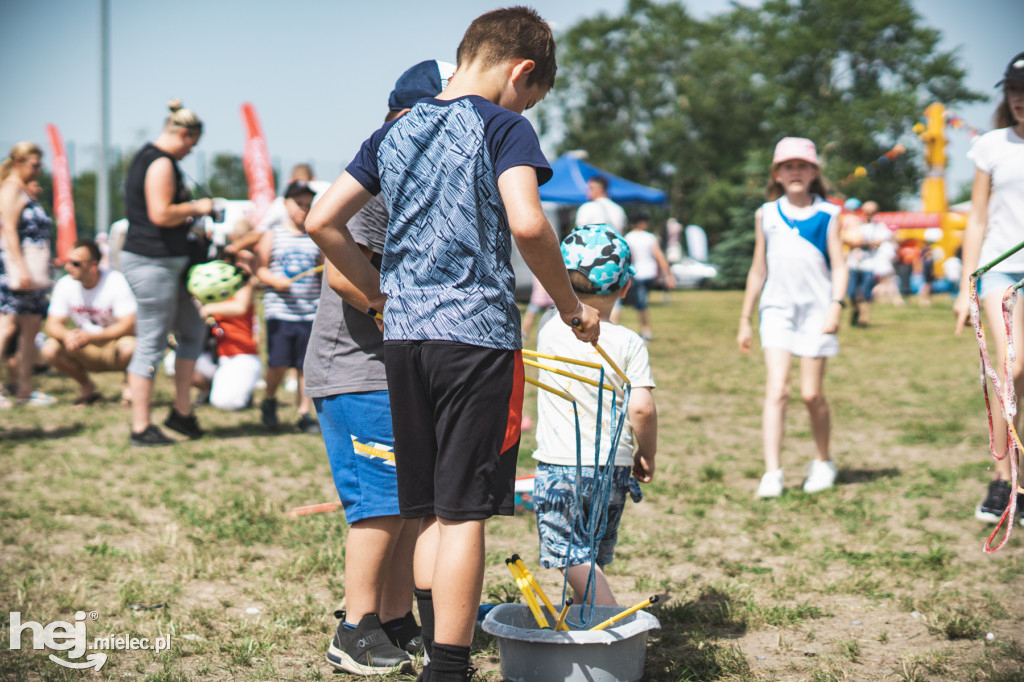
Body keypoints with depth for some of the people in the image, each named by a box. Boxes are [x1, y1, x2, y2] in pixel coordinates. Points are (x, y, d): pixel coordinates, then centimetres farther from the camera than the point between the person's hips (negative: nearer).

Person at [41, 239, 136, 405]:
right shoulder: (65, 284, -7)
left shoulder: (116, 281, -19)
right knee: (50, 349, -22)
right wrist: (66, 335, -33)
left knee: (129, 347, -37)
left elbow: (128, 326, -24)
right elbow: (52, 324, -7)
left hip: (113, 344, -4)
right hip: (86, 353, 4)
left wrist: (90, 337, -37)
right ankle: (86, 387, 3)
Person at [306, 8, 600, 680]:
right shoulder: (501, 125, -4)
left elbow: (323, 220, 12)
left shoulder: (395, 131, 14)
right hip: (478, 332, -6)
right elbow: (527, 223, -20)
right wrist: (571, 305, -7)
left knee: (430, 510, 13)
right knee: (463, 512, -3)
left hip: (404, 334, 6)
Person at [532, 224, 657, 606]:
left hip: (558, 465, -2)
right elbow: (642, 408, -13)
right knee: (594, 557, 18)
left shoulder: (550, 333, -2)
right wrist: (646, 455, 3)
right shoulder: (629, 343, -6)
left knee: (573, 559, -4)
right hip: (613, 468, 2)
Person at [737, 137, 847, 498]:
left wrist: (837, 305, -14)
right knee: (776, 389, -12)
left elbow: (838, 265, 2)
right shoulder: (766, 215, 9)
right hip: (777, 307, 1)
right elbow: (759, 269, 15)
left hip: (816, 308, -1)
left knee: (811, 393, 3)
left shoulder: (827, 214, 4)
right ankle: (772, 472, -15)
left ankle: (824, 462, 25)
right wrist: (745, 318, 16)